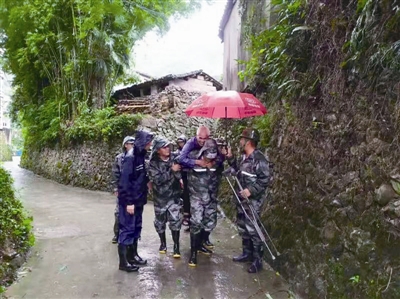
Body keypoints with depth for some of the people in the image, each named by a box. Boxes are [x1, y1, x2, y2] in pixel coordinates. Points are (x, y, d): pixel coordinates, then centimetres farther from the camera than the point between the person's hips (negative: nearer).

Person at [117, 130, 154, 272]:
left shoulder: (140, 156, 8)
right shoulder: (130, 157, -20)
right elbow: (125, 181, -22)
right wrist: (129, 202, -21)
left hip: (138, 200, 9)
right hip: (129, 201, -9)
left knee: (136, 228, 17)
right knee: (127, 229, 0)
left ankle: (132, 255, 31)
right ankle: (123, 262, 11)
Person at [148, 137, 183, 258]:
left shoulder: (175, 158, -7)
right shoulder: (153, 163, -12)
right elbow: (157, 180, -23)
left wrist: (180, 177, -8)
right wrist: (172, 171, -27)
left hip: (174, 196, 0)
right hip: (160, 197, 0)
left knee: (175, 221, -7)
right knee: (160, 222, 13)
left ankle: (176, 246, 6)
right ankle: (163, 243, 34)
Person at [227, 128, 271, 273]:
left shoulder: (259, 159, -20)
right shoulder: (244, 157, 8)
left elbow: (265, 179, -21)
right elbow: (239, 170, 22)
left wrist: (251, 190, -25)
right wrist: (230, 158, 12)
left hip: (252, 201, -9)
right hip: (241, 200, 9)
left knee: (253, 230, -2)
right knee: (242, 228, 18)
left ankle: (257, 260, 11)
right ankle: (247, 253, 34)